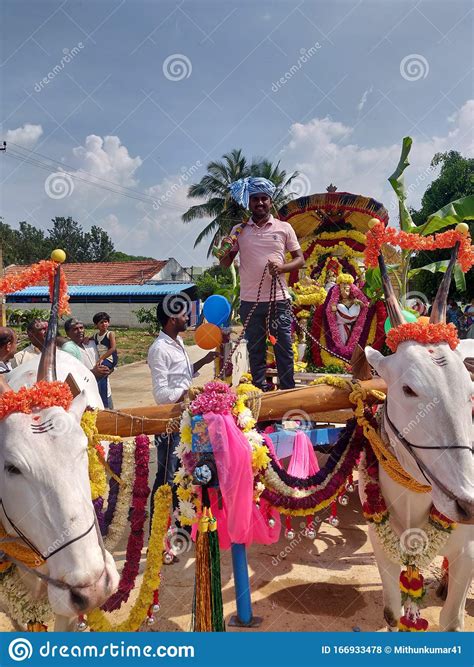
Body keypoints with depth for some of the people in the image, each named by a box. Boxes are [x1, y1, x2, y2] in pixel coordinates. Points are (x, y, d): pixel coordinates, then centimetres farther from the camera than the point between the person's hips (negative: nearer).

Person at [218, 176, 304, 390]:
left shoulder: (284, 228, 5)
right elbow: (225, 264, 10)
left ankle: (288, 393, 14)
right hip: (250, 301, 1)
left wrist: (282, 267, -13)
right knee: (255, 350, 9)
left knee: (284, 348, 4)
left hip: (279, 299, -1)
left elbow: (300, 258, 7)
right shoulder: (239, 230, 8)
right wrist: (225, 250, -12)